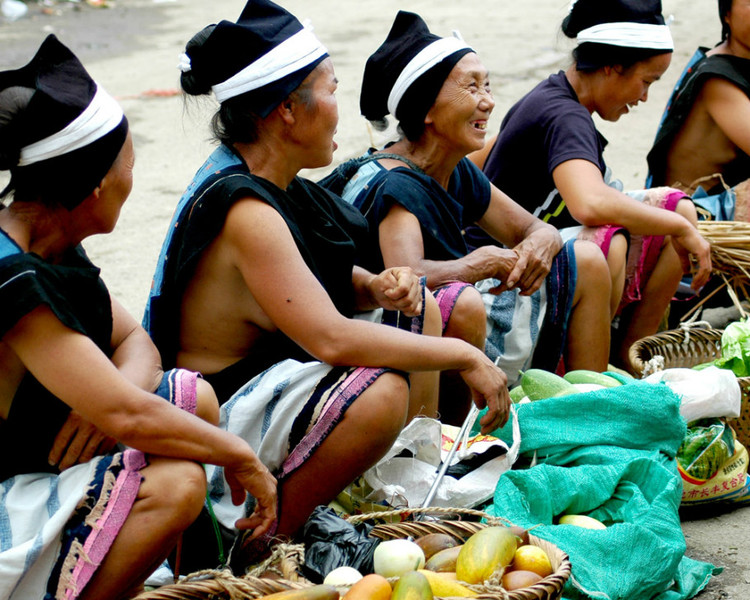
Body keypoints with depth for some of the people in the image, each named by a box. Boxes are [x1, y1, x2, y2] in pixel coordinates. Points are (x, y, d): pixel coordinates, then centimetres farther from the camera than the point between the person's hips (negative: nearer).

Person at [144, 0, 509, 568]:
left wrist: (378, 287, -5)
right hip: (217, 422, -10)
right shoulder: (244, 211, -26)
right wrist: (464, 357, -25)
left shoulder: (266, 182, 4)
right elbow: (331, 337, -34)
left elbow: (320, 279, 19)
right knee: (381, 391, -33)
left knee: (416, 310, 13)